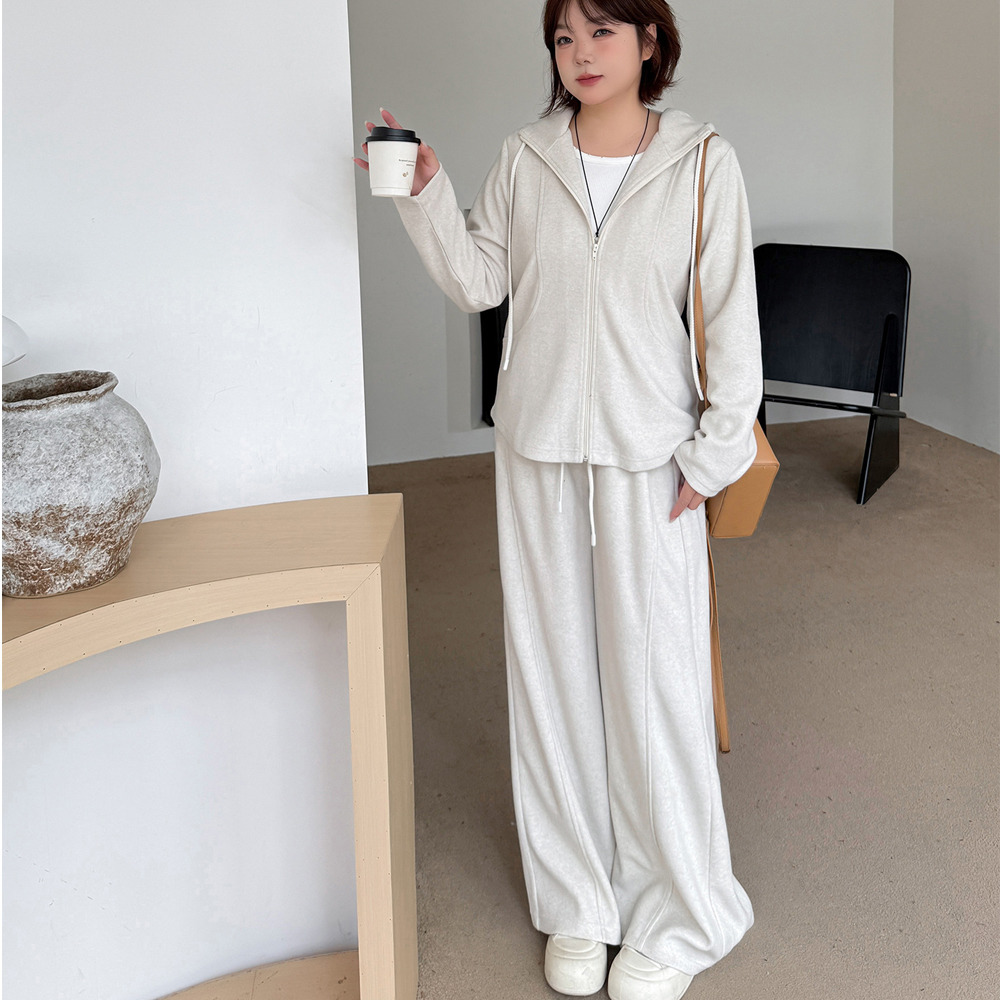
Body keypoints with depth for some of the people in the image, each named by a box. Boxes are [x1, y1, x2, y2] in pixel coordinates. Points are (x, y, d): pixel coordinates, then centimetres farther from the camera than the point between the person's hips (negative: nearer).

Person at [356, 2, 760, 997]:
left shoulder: (702, 164, -3)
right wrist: (424, 193, -6)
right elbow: (479, 281, 7)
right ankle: (580, 904, 25)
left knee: (654, 677, 0)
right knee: (553, 670, 9)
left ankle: (676, 920, 19)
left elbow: (731, 317, -2)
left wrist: (715, 451, -6)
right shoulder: (525, 158, 3)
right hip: (539, 449, 3)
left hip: (648, 457, -2)